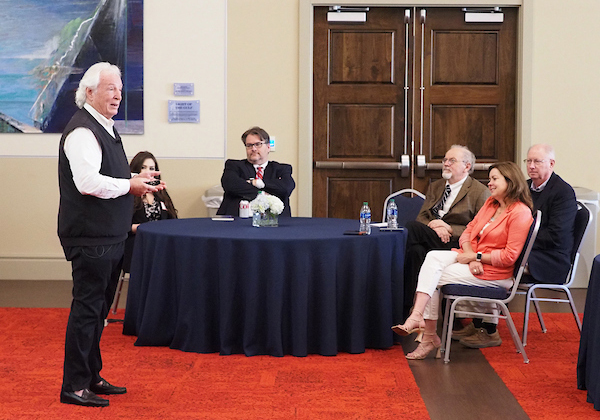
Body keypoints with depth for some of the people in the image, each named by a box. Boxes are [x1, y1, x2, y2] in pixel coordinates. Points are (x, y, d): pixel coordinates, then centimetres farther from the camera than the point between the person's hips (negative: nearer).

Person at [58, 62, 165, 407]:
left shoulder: (107, 127, 17)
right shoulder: (82, 131, -16)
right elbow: (89, 182, -27)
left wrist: (137, 181, 9)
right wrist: (130, 185, -15)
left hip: (110, 236, 10)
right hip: (89, 237, -10)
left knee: (99, 308, 16)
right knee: (87, 308, -5)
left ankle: (92, 376, 27)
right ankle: (74, 386, 4)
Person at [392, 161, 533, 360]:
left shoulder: (520, 213, -13)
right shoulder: (491, 203, 14)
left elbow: (510, 256, -18)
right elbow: (469, 230, 10)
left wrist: (476, 256, -15)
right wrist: (470, 255, -10)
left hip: (493, 272, -8)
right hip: (471, 258, 8)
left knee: (434, 278, -16)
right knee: (433, 257, -19)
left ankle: (429, 336, -8)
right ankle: (418, 317, -29)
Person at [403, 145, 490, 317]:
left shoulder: (480, 192, 4)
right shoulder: (435, 187, 24)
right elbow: (421, 218, 17)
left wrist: (449, 228, -12)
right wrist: (433, 227, -7)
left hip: (457, 244, -5)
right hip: (432, 238, 5)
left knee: (411, 228, -28)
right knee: (416, 250, -32)